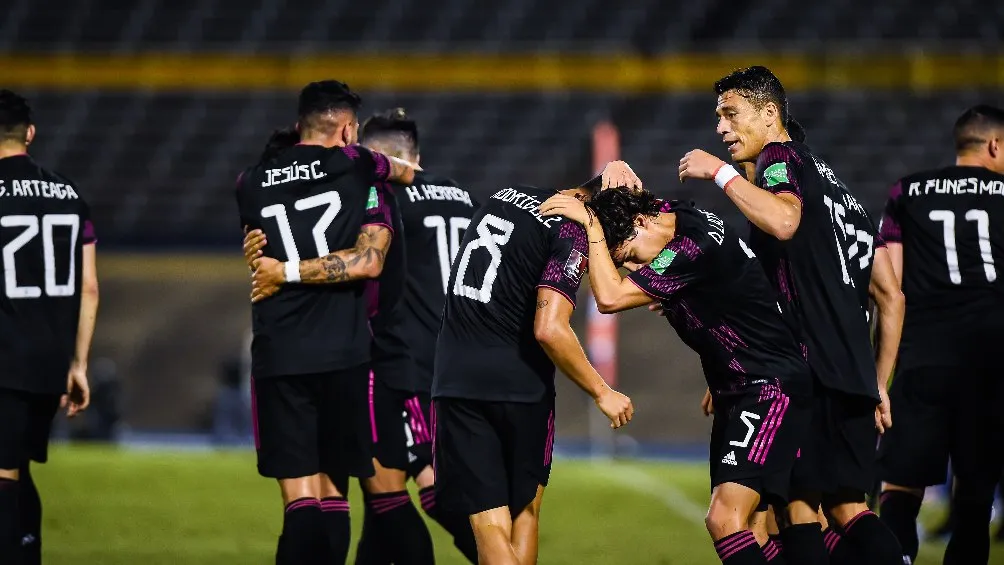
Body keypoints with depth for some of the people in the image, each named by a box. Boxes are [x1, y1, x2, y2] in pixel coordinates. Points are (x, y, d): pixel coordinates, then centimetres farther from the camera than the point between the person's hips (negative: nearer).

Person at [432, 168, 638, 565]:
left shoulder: (507, 197, 13)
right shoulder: (571, 233, -9)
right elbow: (549, 328, -18)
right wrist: (602, 393, -9)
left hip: (454, 380, 4)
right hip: (518, 383, -4)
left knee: (490, 525, -2)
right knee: (524, 511, 17)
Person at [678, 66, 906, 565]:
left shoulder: (781, 158, 0)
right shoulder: (836, 185, 27)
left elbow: (784, 220, -26)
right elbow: (890, 296, 25)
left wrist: (721, 172, -14)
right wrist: (879, 387, 25)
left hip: (807, 370, -9)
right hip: (856, 375, 9)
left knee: (799, 504, -7)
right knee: (847, 510, 8)